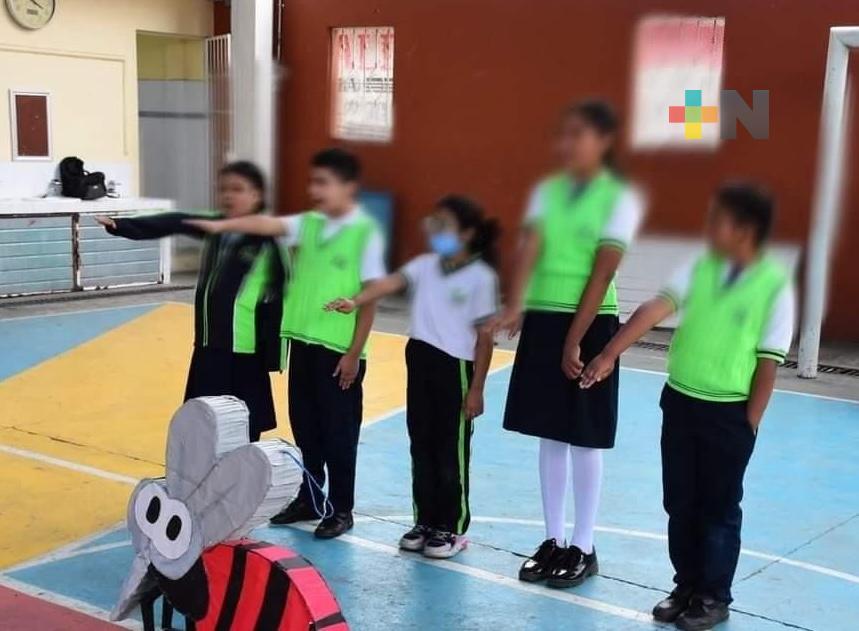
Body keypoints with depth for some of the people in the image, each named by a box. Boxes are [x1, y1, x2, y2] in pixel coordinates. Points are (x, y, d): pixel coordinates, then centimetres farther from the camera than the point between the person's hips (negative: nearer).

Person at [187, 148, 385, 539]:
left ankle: (341, 509, 19)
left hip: (339, 349, -6)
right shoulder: (307, 224, 6)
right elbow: (268, 225, -7)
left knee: (338, 432, 5)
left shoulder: (366, 233, -10)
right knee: (304, 427, 15)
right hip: (303, 342, 6)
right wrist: (221, 226, -23)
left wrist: (355, 353, -11)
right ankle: (308, 499, 30)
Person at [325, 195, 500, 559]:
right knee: (421, 446, 13)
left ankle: (452, 528, 16)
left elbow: (485, 337, -9)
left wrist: (476, 389, -10)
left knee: (451, 451, 4)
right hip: (420, 360, 6)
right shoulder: (426, 265, 7)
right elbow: (392, 283, -7)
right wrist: (355, 301, -26)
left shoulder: (481, 277, -9)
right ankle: (425, 521, 25)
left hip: (455, 366, -6)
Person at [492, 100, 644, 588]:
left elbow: (602, 274, -12)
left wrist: (574, 341, -15)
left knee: (584, 440, 4)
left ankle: (583, 548, 17)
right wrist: (515, 307, -24)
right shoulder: (547, 190, 6)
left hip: (590, 324, -5)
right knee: (550, 436, 11)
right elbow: (530, 250, -7)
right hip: (541, 320, 5)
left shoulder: (620, 197, -7)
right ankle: (553, 540, 24)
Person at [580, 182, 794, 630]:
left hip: (729, 413, -4)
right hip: (680, 402, 5)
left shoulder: (775, 287, -12)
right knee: (679, 503, 14)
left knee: (719, 509, 7)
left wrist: (748, 425, -9)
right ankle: (686, 587, 30)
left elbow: (768, 363, -10)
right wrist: (610, 353, -19)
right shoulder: (700, 269, -1)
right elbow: (655, 309, -9)